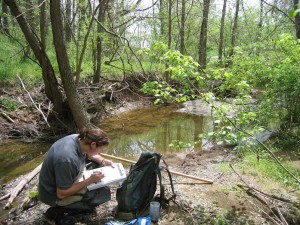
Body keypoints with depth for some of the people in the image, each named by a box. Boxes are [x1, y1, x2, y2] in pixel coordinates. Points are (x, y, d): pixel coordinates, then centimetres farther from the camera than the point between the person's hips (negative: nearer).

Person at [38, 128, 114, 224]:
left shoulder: (78, 138, -14)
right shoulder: (67, 160, -37)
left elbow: (88, 154, 10)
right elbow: (61, 194, -27)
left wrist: (102, 161, -5)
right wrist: (90, 180, -26)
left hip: (64, 179, 9)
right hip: (55, 194, -8)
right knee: (104, 193, -14)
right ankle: (58, 211, -2)